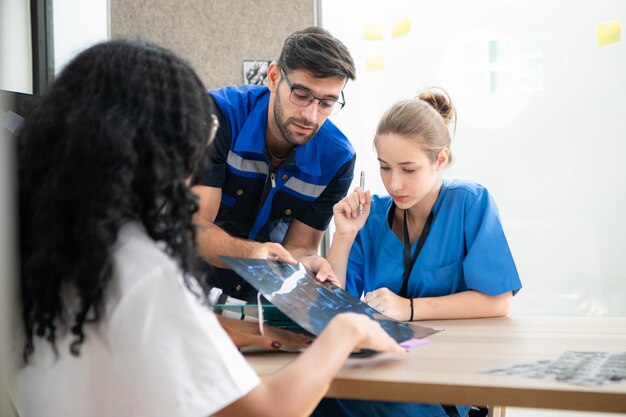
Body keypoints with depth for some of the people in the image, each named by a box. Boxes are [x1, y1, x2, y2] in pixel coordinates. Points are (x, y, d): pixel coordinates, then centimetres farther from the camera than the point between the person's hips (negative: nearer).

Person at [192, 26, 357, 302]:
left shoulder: (337, 158, -11)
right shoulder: (219, 116, -20)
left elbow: (299, 247, -4)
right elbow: (194, 226, -24)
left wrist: (310, 264, -29)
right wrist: (251, 252, -44)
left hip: (263, 298, 4)